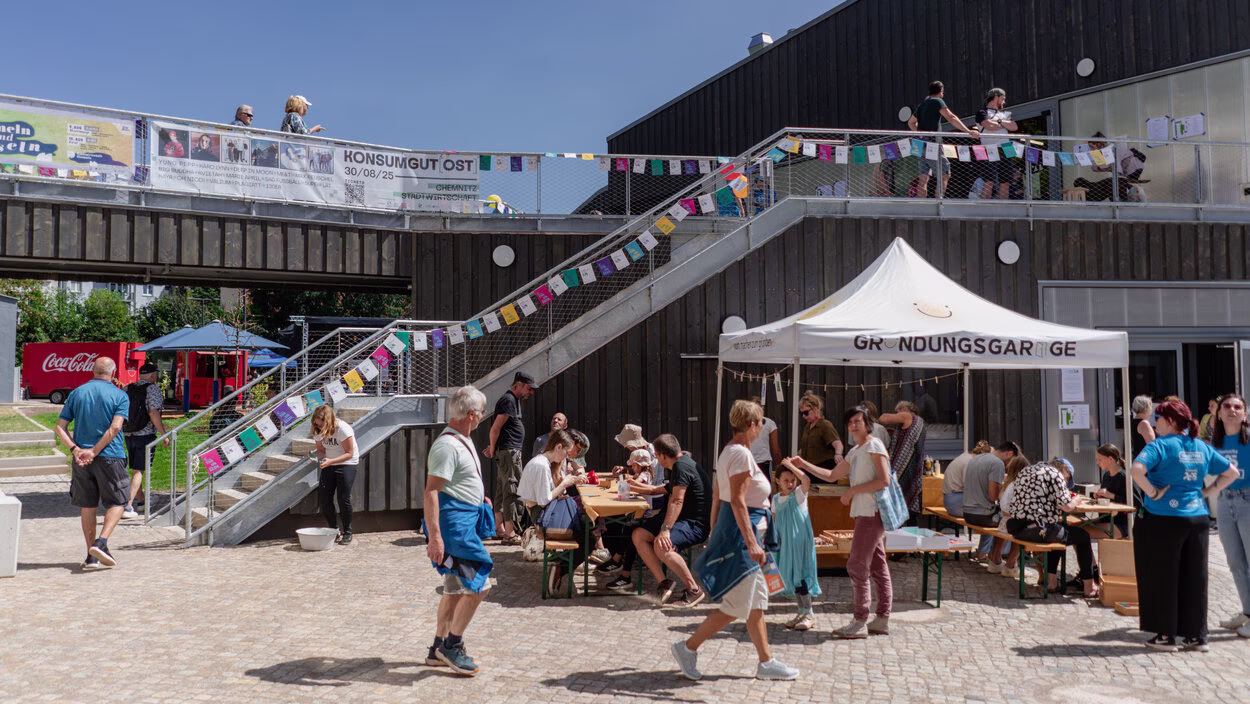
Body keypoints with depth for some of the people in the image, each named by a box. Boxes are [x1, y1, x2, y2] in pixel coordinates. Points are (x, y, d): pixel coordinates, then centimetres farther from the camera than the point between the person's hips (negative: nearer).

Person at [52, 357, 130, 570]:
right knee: (117, 503, 8)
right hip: (110, 457, -4)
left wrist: (75, 449, -7)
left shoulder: (76, 393, 9)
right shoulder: (120, 395, -2)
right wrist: (94, 451, -14)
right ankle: (101, 543, -12)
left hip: (81, 459, 4)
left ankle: (92, 557, 14)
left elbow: (60, 428, 2)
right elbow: (115, 427, -16)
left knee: (87, 506, 11)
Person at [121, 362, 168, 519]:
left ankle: (141, 500, 33)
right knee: (138, 471, -4)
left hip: (128, 435, 7)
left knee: (136, 469, 19)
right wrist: (164, 435, -15)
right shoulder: (152, 389, -11)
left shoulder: (127, 389, 8)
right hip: (145, 435, -7)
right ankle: (128, 506, -11)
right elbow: (153, 413, -19)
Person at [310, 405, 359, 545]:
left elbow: (349, 453, -18)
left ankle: (347, 532, 4)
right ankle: (334, 530, 12)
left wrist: (331, 461, -30)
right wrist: (314, 455, -19)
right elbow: (321, 450, 5)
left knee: (343, 498, -12)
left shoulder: (343, 429, -22)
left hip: (347, 464, -5)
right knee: (324, 497, -4)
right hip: (329, 464, 6)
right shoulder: (318, 431, -5)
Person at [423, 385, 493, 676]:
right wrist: (435, 536, -29)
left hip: (466, 519, 11)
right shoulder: (447, 445, -18)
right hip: (454, 521, -11)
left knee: (456, 587, 15)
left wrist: (478, 497, 22)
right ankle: (451, 645, 2)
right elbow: (431, 492, -24)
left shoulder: (463, 441, 14)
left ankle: (439, 649, 25)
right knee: (478, 584, -10)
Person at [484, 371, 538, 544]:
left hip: (510, 451, 11)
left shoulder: (514, 400, 18)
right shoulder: (508, 400, -15)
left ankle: (499, 529, 23)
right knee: (511, 491, -10)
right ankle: (510, 534, -10)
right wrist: (493, 450, -8)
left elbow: (498, 430, 22)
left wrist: (493, 448, 13)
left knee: (502, 490, 15)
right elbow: (495, 428, -19)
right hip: (509, 452, -11)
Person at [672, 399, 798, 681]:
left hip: (730, 530, 10)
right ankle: (688, 647, 6)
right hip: (740, 532, -10)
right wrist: (752, 543, -27)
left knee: (757, 602, 14)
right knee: (737, 606, -3)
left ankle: (766, 662, 21)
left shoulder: (729, 452, 13)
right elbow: (738, 501, -24)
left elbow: (716, 497, 17)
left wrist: (715, 534, 22)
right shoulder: (741, 454, -17)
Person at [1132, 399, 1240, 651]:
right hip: (1198, 517, 6)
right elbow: (1232, 473, 19)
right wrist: (1208, 491, 13)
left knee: (1163, 578, 4)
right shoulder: (1202, 447, 9)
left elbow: (1137, 469, -28)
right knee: (1194, 579, 12)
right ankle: (1196, 636, 17)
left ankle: (1166, 636, 9)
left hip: (1164, 519, -6)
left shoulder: (1161, 445, -11)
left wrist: (1153, 493, -15)